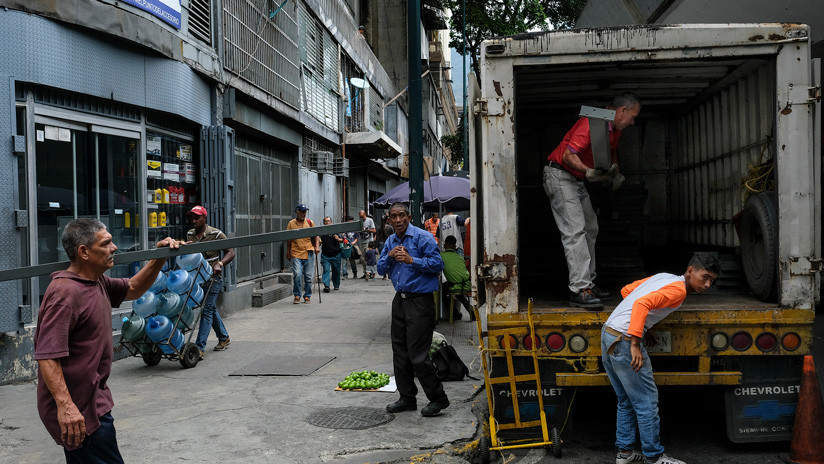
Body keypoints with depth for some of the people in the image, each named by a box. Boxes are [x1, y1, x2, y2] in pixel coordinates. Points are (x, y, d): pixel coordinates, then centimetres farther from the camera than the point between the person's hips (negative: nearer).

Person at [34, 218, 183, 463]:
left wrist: (158, 259, 10)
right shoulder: (65, 292, -21)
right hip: (76, 409, -10)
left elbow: (133, 289, 26)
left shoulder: (97, 282, 11)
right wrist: (65, 405, -35)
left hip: (93, 399, 10)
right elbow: (47, 355, -28)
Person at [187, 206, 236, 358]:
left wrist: (220, 264, -27)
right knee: (211, 309, 15)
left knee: (207, 310, -10)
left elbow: (230, 252, -11)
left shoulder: (216, 234, -10)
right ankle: (224, 337, 33)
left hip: (212, 277, -6)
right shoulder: (189, 234, 8)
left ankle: (200, 347, -13)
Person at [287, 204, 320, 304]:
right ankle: (297, 296, 3)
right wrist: (288, 252, 10)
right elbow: (289, 239, 11)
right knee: (297, 275, -13)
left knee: (308, 276, 4)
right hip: (296, 254, -1)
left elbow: (316, 236, 10)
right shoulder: (291, 223, 5)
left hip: (309, 254, 1)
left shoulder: (310, 222, 7)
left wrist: (317, 246, -6)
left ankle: (307, 296, 17)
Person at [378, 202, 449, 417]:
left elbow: (438, 264, -16)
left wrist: (412, 260, -23)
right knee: (400, 352, 11)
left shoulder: (422, 237, -9)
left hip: (420, 301, -8)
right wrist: (390, 256, -6)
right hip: (400, 300, 8)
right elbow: (380, 269, 13)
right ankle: (407, 398, 22)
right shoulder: (390, 241, 14)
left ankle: (438, 398, 6)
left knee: (417, 354, -8)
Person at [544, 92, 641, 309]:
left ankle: (588, 284, 15)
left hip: (577, 180, 11)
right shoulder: (591, 123, -23)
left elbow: (612, 150, 28)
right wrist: (589, 171, -43)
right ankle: (579, 289, -20)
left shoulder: (615, 129, 8)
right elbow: (568, 156, -28)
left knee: (590, 229, 10)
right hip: (559, 175, -10)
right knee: (575, 230, -18)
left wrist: (614, 169, 10)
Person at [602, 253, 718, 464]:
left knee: (626, 401, 18)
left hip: (607, 335, 10)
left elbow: (626, 290, 25)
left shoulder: (664, 277, 17)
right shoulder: (678, 289, -10)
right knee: (646, 401, 1)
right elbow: (642, 303, -25)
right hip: (623, 339, -10)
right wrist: (635, 346, -27)